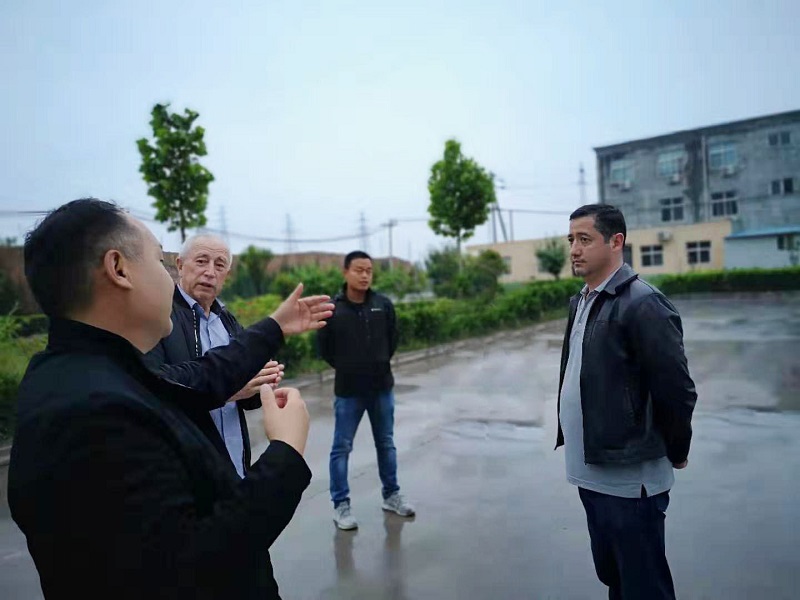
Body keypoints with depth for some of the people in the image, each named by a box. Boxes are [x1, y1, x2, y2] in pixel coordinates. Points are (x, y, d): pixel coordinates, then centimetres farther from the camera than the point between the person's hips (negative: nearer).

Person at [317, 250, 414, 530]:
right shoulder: (332, 308, -13)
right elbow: (323, 347, -2)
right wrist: (345, 367, 3)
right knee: (342, 448, 6)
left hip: (382, 387, 3)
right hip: (348, 391, -3)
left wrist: (380, 363, 8)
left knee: (386, 443, 16)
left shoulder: (384, 304, -5)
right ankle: (341, 505, 21)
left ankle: (391, 495, 33)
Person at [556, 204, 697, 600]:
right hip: (590, 473, 8)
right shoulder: (580, 302, 9)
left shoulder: (643, 304, -16)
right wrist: (575, 440, 13)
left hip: (629, 478, -7)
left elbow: (677, 389, -15)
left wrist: (675, 453, -3)